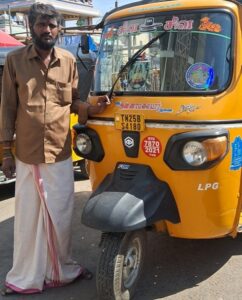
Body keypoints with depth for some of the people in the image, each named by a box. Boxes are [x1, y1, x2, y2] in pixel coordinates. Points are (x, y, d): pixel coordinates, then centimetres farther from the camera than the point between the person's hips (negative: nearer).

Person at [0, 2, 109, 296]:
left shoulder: (68, 61, 5)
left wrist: (91, 109, -10)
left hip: (60, 153, 2)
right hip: (26, 154, -1)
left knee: (60, 216, 13)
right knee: (27, 217, 9)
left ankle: (61, 268, 33)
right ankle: (24, 277, 26)